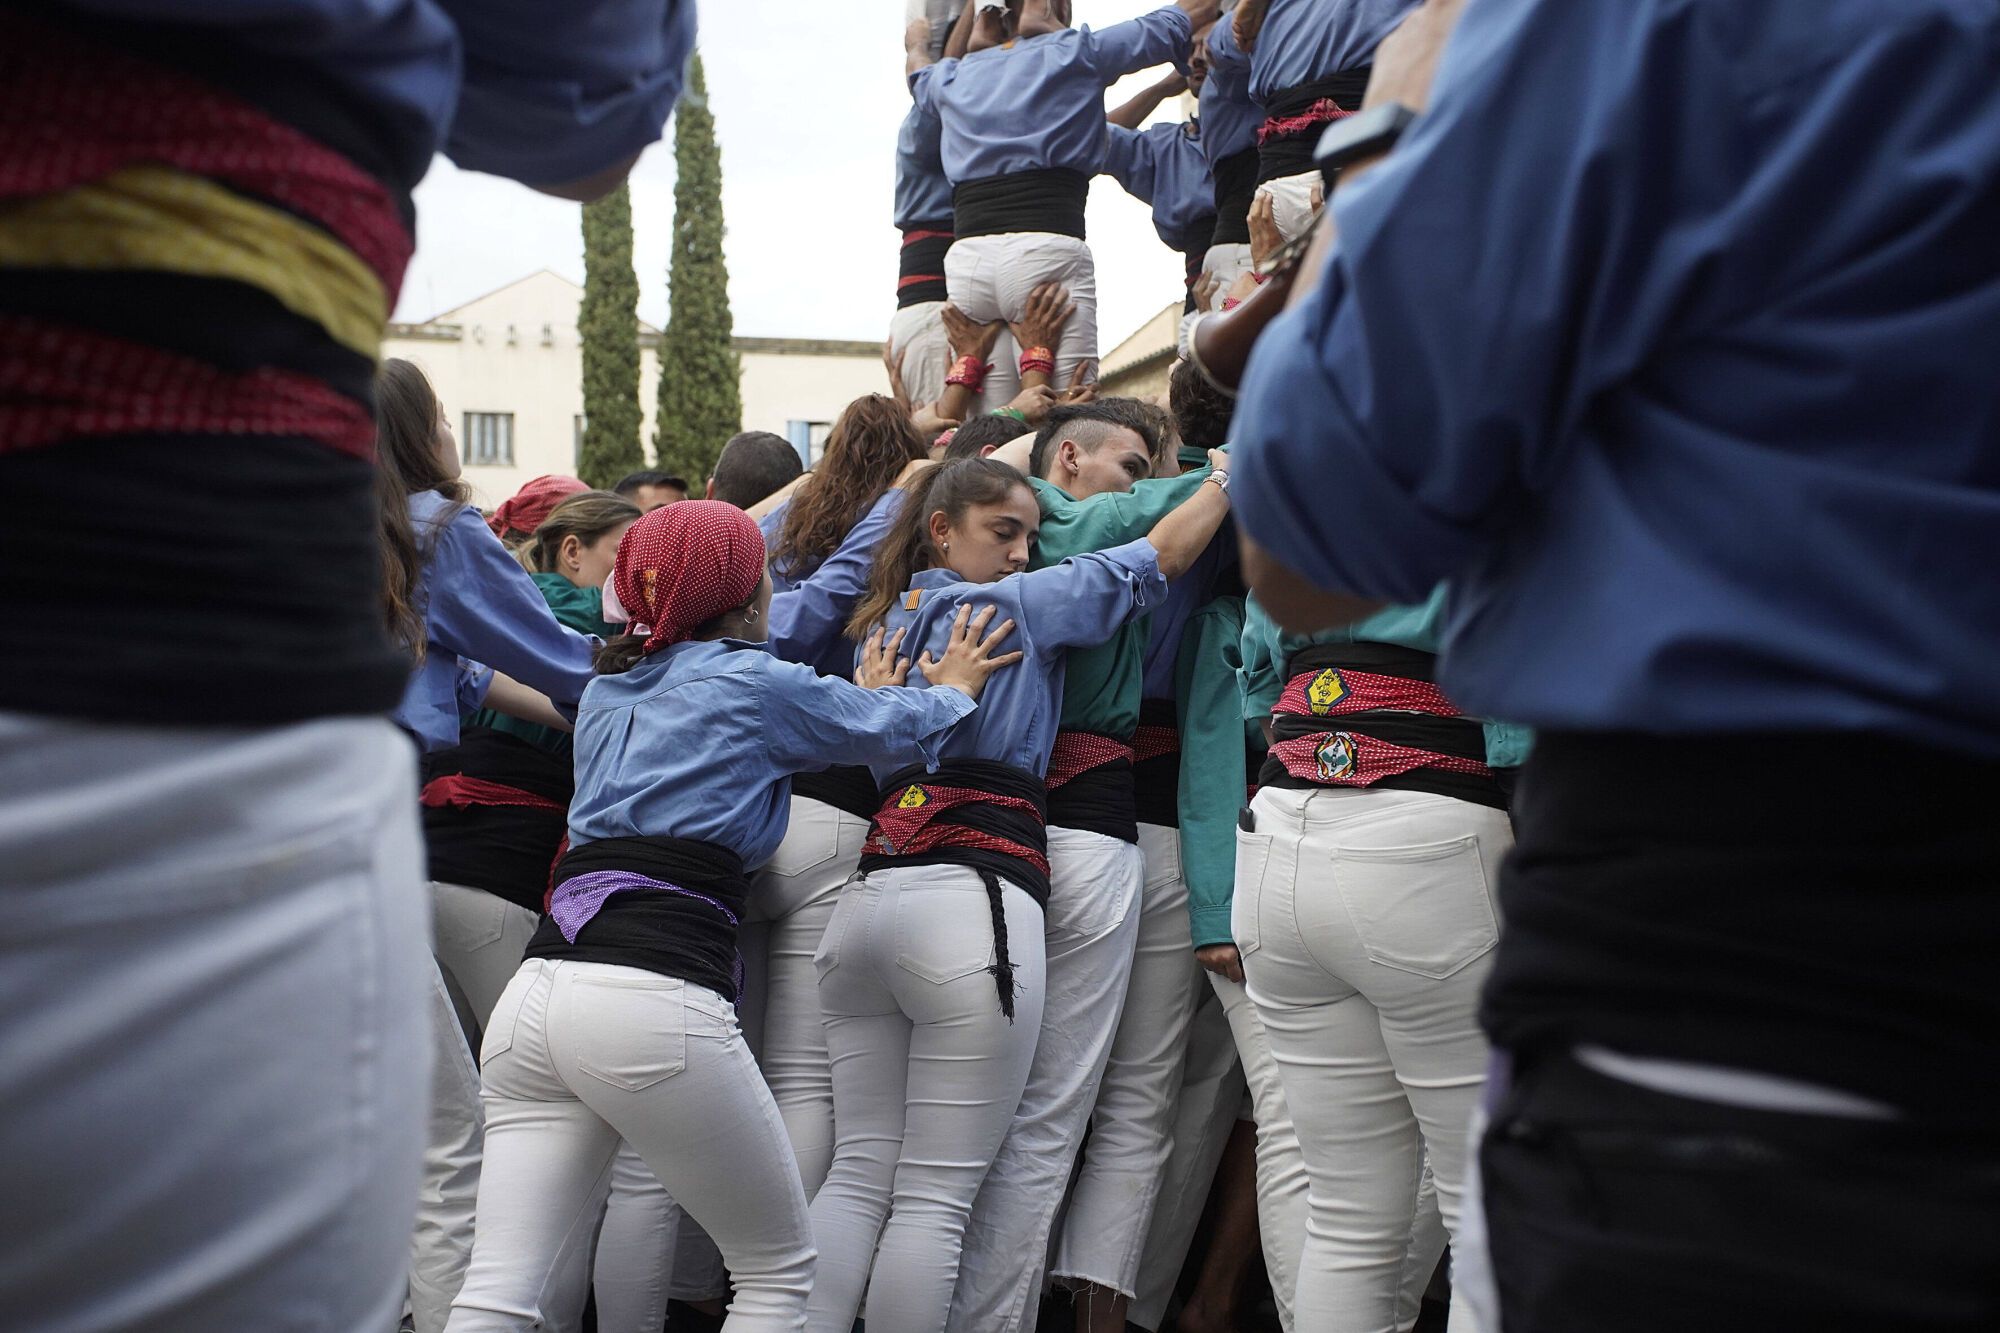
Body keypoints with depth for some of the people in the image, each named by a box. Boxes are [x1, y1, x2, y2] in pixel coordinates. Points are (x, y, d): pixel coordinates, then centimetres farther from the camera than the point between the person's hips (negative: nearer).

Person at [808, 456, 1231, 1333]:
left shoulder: (882, 625, 20)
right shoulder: (1012, 606, 1)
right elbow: (1154, 558, 5)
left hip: (870, 894, 7)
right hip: (976, 896, -7)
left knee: (858, 1174, 8)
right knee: (936, 1196, -4)